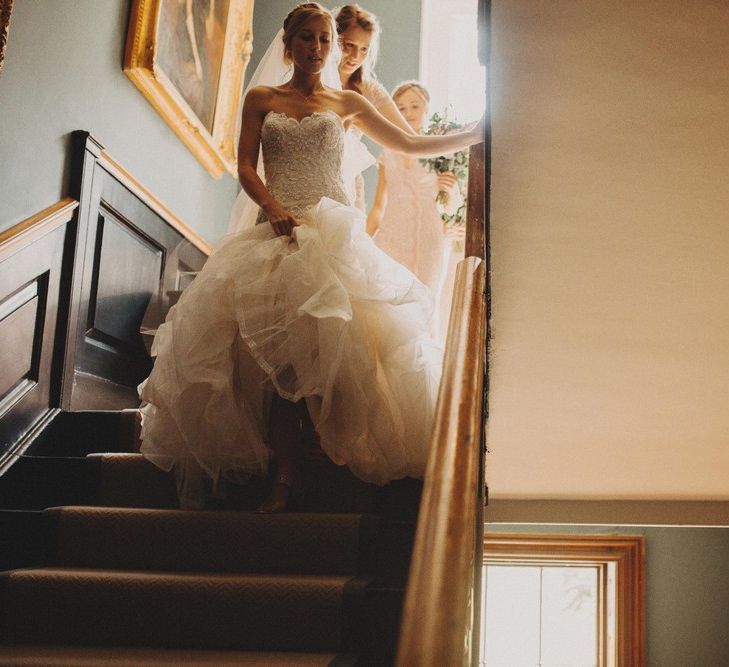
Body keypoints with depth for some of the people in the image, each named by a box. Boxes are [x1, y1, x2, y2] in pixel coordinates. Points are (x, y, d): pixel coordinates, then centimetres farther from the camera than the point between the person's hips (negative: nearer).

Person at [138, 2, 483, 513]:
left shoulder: (347, 104, 17)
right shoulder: (262, 100, 16)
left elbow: (411, 145, 19)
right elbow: (245, 166, 6)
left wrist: (477, 135, 13)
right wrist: (273, 206, -13)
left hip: (335, 230, 0)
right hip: (277, 231, 0)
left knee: (335, 344, -20)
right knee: (276, 351, -15)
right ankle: (287, 473, -12)